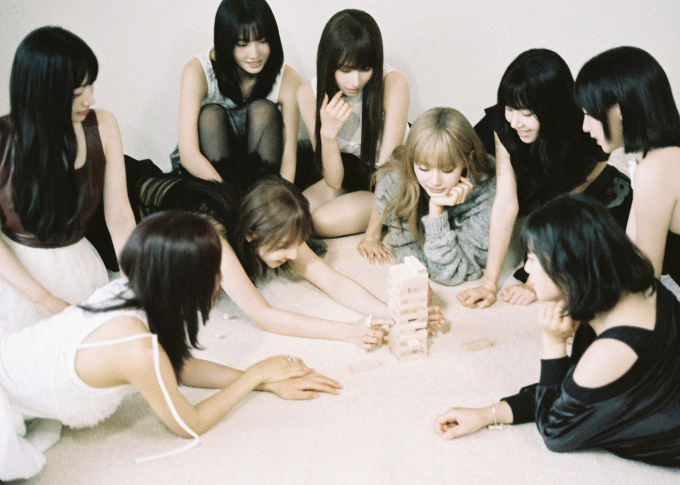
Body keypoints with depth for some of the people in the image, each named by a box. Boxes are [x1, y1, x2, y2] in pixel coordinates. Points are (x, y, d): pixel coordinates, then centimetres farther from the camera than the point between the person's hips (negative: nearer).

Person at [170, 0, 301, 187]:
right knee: (211, 114, -28)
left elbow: (289, 159, -22)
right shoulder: (198, 72, -22)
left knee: (263, 110, -25)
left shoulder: (287, 79, -18)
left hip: (260, 168, 1)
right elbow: (188, 154, -32)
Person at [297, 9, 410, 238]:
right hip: (346, 177, 4)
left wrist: (373, 231, -27)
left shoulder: (393, 84, -25)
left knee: (324, 221, -26)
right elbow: (334, 181, -17)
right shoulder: (309, 94, -16)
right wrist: (328, 133, -35)